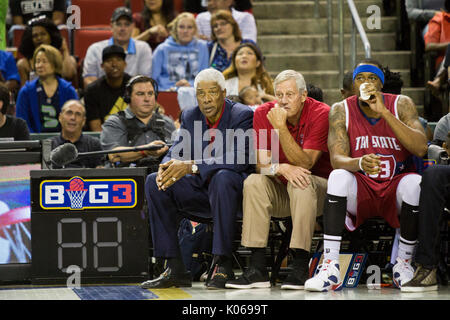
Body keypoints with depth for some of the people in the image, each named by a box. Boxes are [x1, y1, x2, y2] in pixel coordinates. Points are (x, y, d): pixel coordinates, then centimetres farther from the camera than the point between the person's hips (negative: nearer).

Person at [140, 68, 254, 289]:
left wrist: (191, 166, -35)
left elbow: (238, 159, -26)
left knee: (222, 177, -38)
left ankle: (223, 265, -33)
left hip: (233, 190, -6)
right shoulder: (190, 117, 8)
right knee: (154, 183, -13)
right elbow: (176, 153, 4)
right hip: (201, 191, 6)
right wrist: (168, 168, -23)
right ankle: (175, 268, -16)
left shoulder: (242, 115, -12)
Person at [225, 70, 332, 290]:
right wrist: (281, 168, -32)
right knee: (253, 182, -25)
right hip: (280, 192, 3)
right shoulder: (263, 114, -5)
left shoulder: (321, 114, -16)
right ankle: (257, 269, -29)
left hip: (318, 186, -3)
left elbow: (304, 164, -23)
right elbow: (261, 164, -10)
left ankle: (301, 267, -35)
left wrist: (281, 128, -31)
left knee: (301, 182, -35)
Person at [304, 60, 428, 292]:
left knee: (414, 182, -32)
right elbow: (337, 159, -14)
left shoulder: (401, 105, -4)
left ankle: (404, 263, -16)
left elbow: (421, 149, -20)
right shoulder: (341, 111, -3)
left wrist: (384, 112, -26)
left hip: (395, 190, 0)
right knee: (338, 176, -30)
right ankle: (330, 268, -35)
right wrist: (360, 163, -39)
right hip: (360, 193, 0)